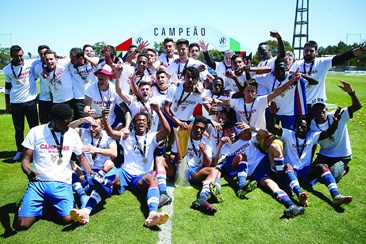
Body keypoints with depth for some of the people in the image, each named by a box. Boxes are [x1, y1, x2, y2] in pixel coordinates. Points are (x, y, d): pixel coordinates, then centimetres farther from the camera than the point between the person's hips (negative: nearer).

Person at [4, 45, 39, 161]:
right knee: (18, 129, 9)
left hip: (30, 101, -2)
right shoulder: (7, 69, 4)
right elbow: (7, 87, 12)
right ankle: (19, 151, 23)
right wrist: (7, 105, 13)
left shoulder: (30, 63, -4)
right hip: (15, 103, 2)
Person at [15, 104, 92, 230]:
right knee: (22, 224, -14)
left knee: (67, 219, -19)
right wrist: (28, 172, -24)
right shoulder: (36, 132, -1)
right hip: (37, 183, 0)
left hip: (62, 183, 1)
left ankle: (51, 204, 14)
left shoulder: (72, 134, 3)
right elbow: (25, 159, -1)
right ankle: (41, 205, 18)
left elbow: (81, 157, 13)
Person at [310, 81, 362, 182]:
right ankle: (329, 168, 22)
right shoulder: (312, 125, -11)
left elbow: (358, 106, -28)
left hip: (342, 156, -3)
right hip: (324, 155, 4)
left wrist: (351, 92, -43)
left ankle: (343, 169, 17)